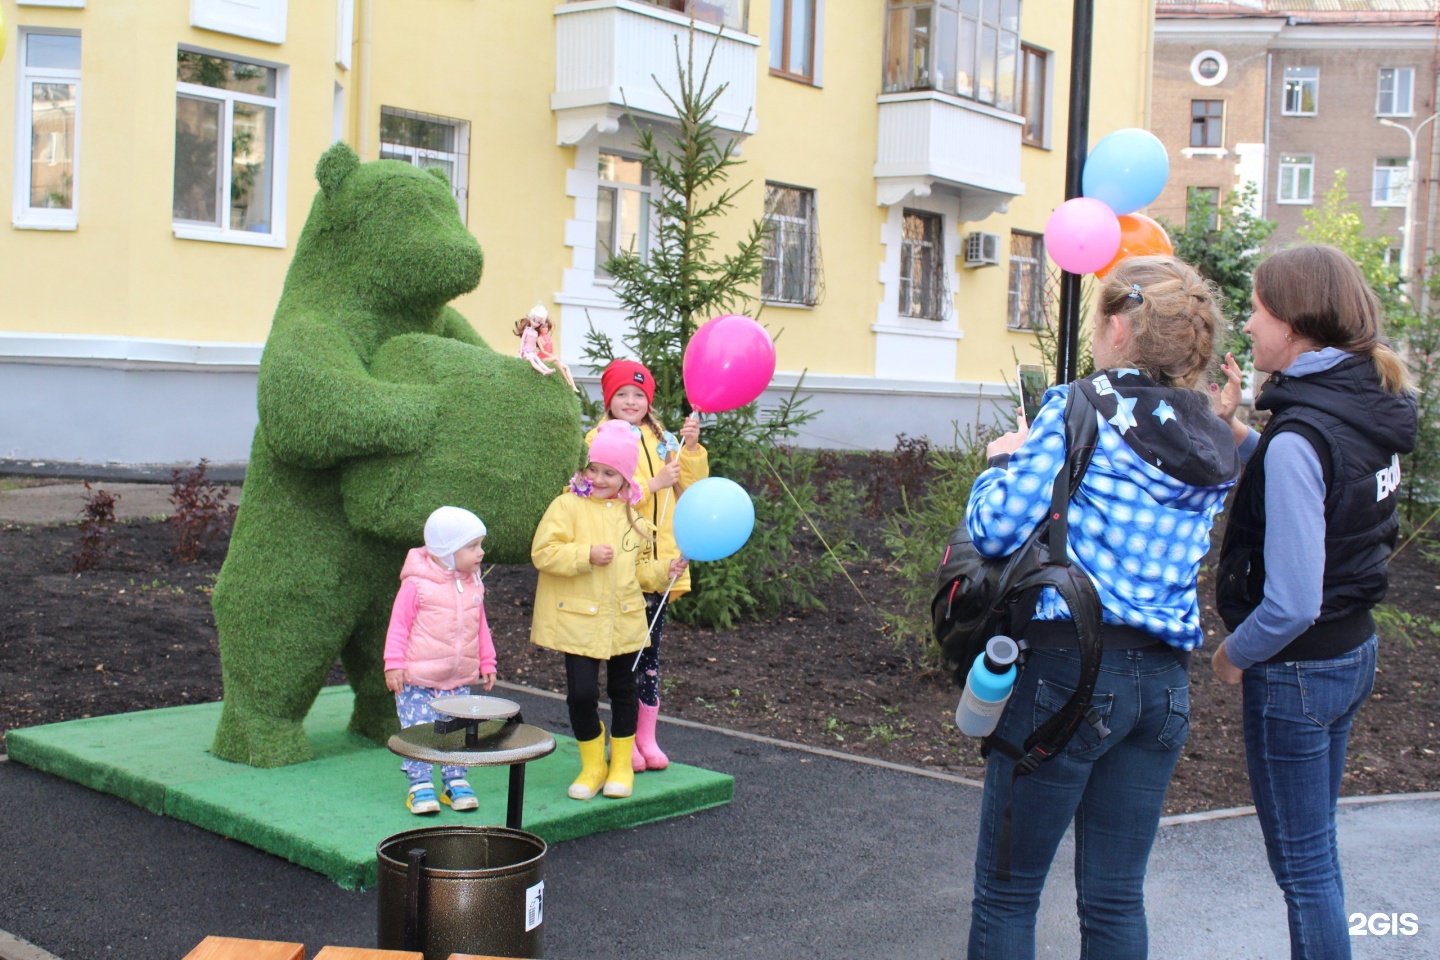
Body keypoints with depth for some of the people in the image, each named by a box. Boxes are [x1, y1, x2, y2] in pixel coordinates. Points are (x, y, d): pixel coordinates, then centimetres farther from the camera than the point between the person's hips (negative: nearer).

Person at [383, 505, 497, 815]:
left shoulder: (473, 584, 6)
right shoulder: (417, 584, -12)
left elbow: (480, 626, 16)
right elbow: (399, 624, -9)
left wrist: (487, 662, 16)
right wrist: (394, 663, -12)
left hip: (459, 680, 5)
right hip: (418, 680, -5)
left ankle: (456, 783, 21)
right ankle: (420, 786, 11)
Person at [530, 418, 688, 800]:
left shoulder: (630, 515, 10)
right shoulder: (567, 506, -7)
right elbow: (542, 552, -16)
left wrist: (664, 570, 2)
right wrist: (586, 554, -23)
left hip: (624, 621, 4)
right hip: (579, 621, -4)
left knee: (623, 691, 12)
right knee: (581, 694, -6)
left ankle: (622, 765, 28)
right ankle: (592, 765, 16)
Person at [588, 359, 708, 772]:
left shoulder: (663, 441, 15)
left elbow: (691, 489, 9)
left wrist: (691, 449, -5)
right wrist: (654, 484, -18)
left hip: (658, 561, 5)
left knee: (650, 652, 10)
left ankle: (647, 738, 19)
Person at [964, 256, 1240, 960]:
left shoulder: (1082, 408, -10)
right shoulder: (1212, 447, 10)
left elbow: (995, 529, -15)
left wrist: (1003, 461, 5)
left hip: (1066, 670, -6)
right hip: (1164, 682, 6)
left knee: (1006, 893, 7)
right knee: (1117, 900, 15)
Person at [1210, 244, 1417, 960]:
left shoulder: (1300, 435, -25)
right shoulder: (1371, 405, 0)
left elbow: (1292, 601, -27)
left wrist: (1234, 652, -9)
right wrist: (1235, 429, 4)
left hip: (1298, 668, -9)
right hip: (1354, 651, 9)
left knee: (1303, 864, 6)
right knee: (1316, 846, 23)